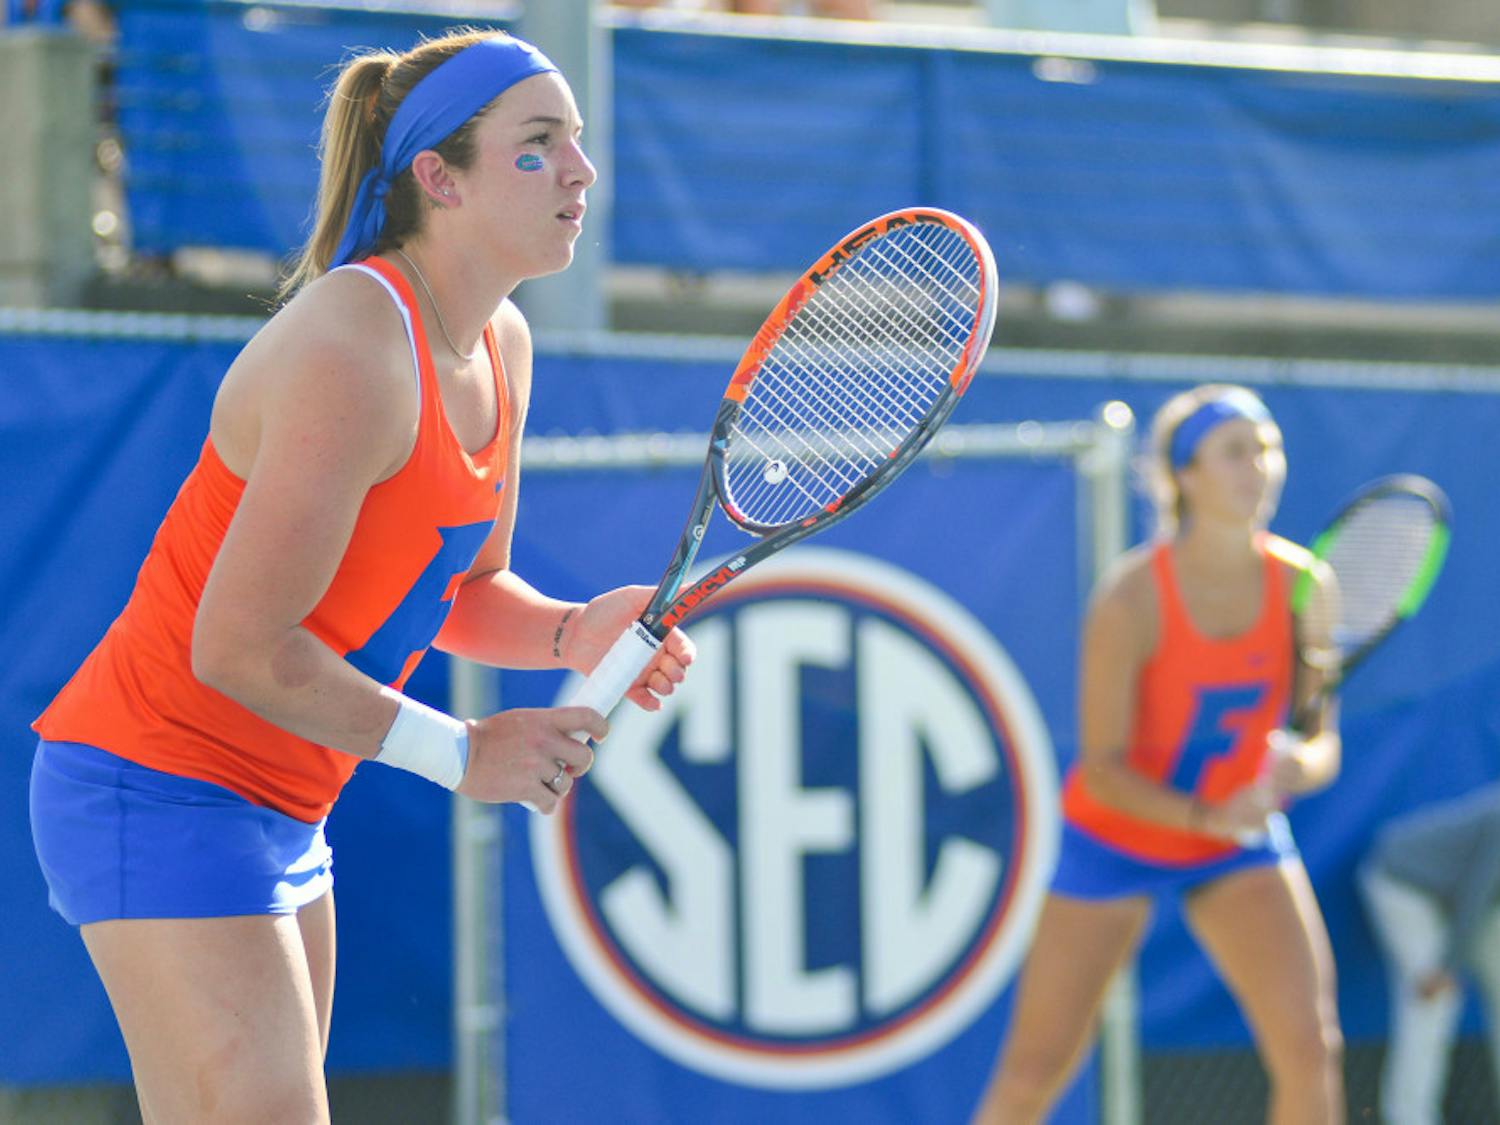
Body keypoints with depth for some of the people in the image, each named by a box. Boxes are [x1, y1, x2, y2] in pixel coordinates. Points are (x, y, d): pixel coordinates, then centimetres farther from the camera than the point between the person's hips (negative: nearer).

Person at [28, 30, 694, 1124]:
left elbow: (460, 590, 17)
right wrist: (459, 752, -17)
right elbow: (240, 645, -24)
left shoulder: (500, 346, 6)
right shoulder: (355, 349, -23)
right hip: (159, 786, -10)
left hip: (278, 810, 10)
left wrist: (575, 632, -5)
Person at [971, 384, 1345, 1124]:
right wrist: (1208, 816, -38)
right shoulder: (1130, 600, -23)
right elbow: (1103, 770, -22)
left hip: (1240, 840, 3)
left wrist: (1299, 767, -28)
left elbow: (1322, 743, -4)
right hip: (1115, 840, -3)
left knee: (1311, 1047, -16)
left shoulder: (1303, 586, -12)